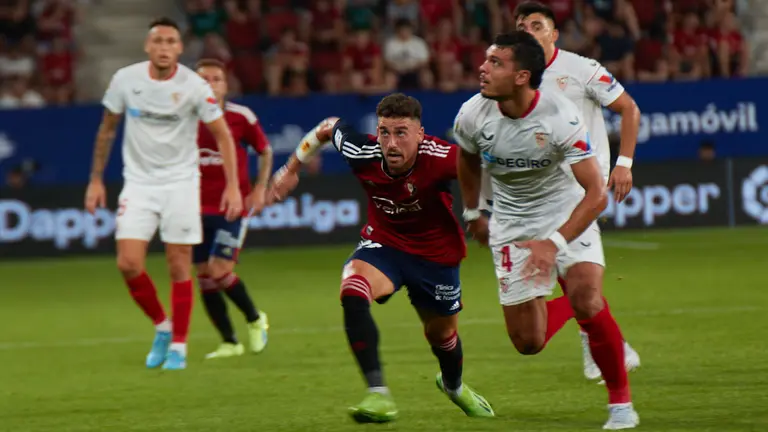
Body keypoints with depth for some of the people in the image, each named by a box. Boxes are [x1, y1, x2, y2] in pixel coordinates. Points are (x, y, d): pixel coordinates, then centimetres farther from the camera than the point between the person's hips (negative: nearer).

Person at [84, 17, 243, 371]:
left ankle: (178, 346, 11)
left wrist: (232, 185, -10)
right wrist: (96, 179, 9)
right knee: (128, 264, -10)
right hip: (139, 183, 2)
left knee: (179, 266, -2)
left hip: (180, 183, -2)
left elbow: (222, 134, -3)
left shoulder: (194, 86, -12)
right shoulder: (125, 80, -6)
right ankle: (161, 326, 14)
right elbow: (107, 128, 9)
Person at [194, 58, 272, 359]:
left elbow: (265, 151, 11)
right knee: (204, 277, 1)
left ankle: (255, 320, 11)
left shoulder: (241, 117, -4)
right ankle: (229, 343, 14)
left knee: (219, 271, -15)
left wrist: (260, 188, 0)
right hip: (199, 208, 3)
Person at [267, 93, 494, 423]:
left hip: (435, 253, -1)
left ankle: (454, 385, 57)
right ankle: (378, 395, -31)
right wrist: (291, 168, 7)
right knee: (352, 292, -31)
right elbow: (329, 127, -3)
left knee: (441, 333, 19)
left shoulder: (439, 157, -35)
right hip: (382, 243, 1)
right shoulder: (363, 154, -24)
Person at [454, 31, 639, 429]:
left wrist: (554, 243, -37)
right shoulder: (472, 115, -16)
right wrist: (472, 214, 18)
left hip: (568, 216, -3)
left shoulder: (560, 117, -28)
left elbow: (596, 195, -29)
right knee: (528, 343, -2)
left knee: (587, 301, -27)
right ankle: (568, 306, 34)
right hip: (511, 226, 3)